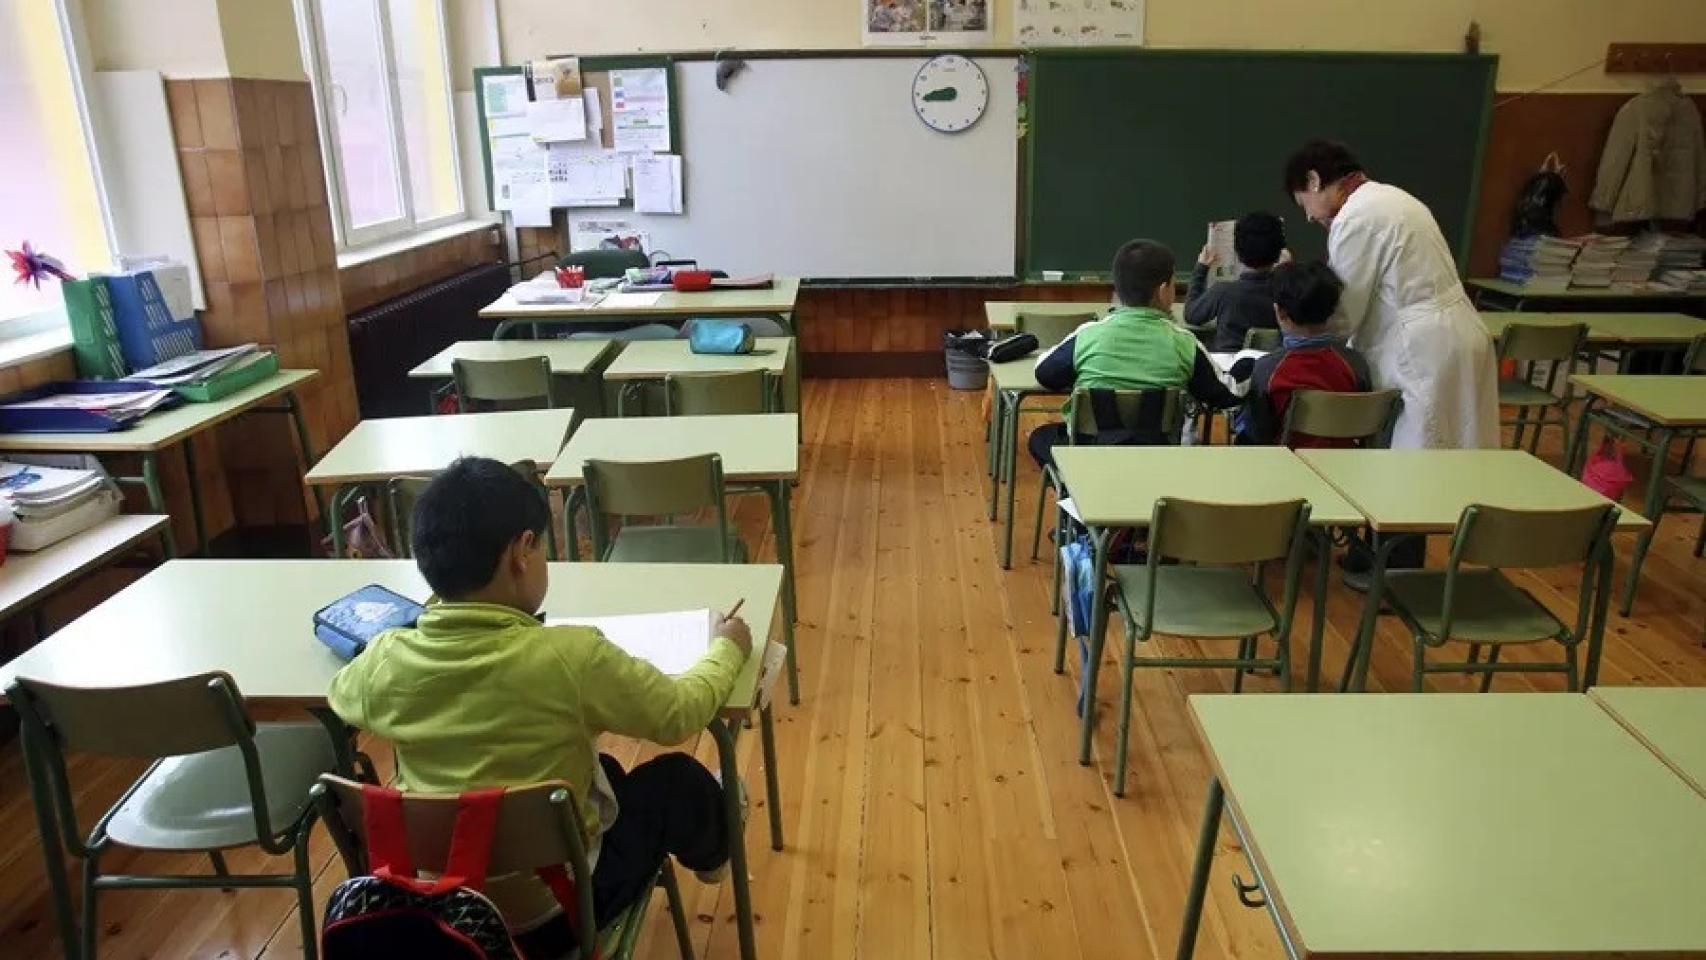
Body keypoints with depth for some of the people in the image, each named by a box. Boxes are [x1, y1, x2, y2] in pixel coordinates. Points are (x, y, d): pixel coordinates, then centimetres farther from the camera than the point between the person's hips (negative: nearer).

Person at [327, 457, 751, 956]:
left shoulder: (387, 661, -14)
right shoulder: (570, 657, -26)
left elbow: (341, 694, 11)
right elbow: (681, 713, -11)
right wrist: (726, 647, 7)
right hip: (552, 910, -5)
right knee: (675, 776, 21)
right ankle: (709, 853, 54)